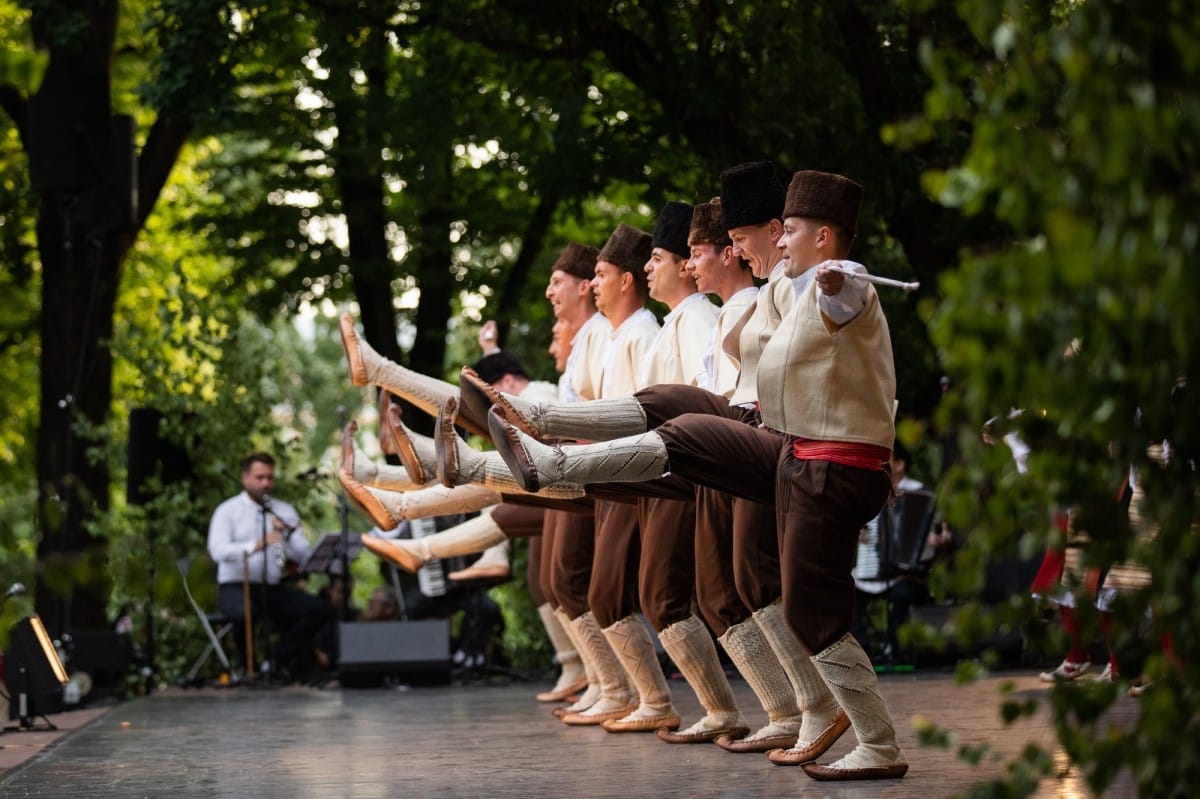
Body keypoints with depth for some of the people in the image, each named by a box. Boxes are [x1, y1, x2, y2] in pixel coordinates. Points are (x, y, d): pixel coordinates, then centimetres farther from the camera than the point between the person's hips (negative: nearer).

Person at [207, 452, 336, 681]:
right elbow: (217, 551, -17)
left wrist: (288, 535, -16)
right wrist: (255, 545, -32)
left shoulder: (285, 511, 14)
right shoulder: (227, 511, 1)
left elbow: (305, 556, 4)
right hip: (236, 586, -5)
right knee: (245, 612, -39)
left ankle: (277, 658, -9)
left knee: (322, 610, -18)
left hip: (274, 588, 5)